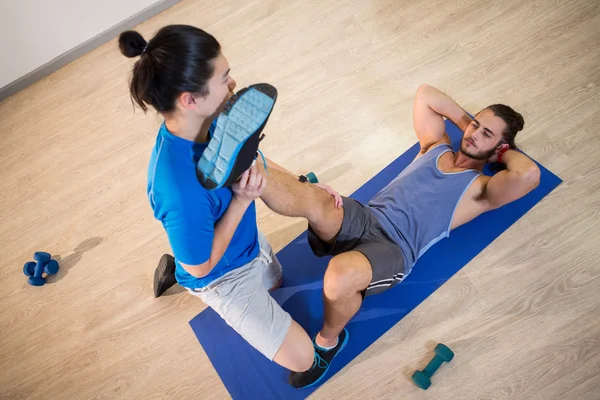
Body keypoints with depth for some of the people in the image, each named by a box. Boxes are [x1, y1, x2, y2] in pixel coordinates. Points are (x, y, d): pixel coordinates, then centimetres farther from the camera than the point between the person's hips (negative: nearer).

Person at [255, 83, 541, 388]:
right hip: (362, 218, 5)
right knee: (311, 199, -30)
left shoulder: (482, 188, 7)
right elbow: (424, 93, 28)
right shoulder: (436, 146, 22)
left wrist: (506, 151, 6)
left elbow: (529, 174, -15)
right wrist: (466, 121, 25)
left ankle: (328, 340, -6)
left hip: (393, 249, -4)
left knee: (340, 276, -36)